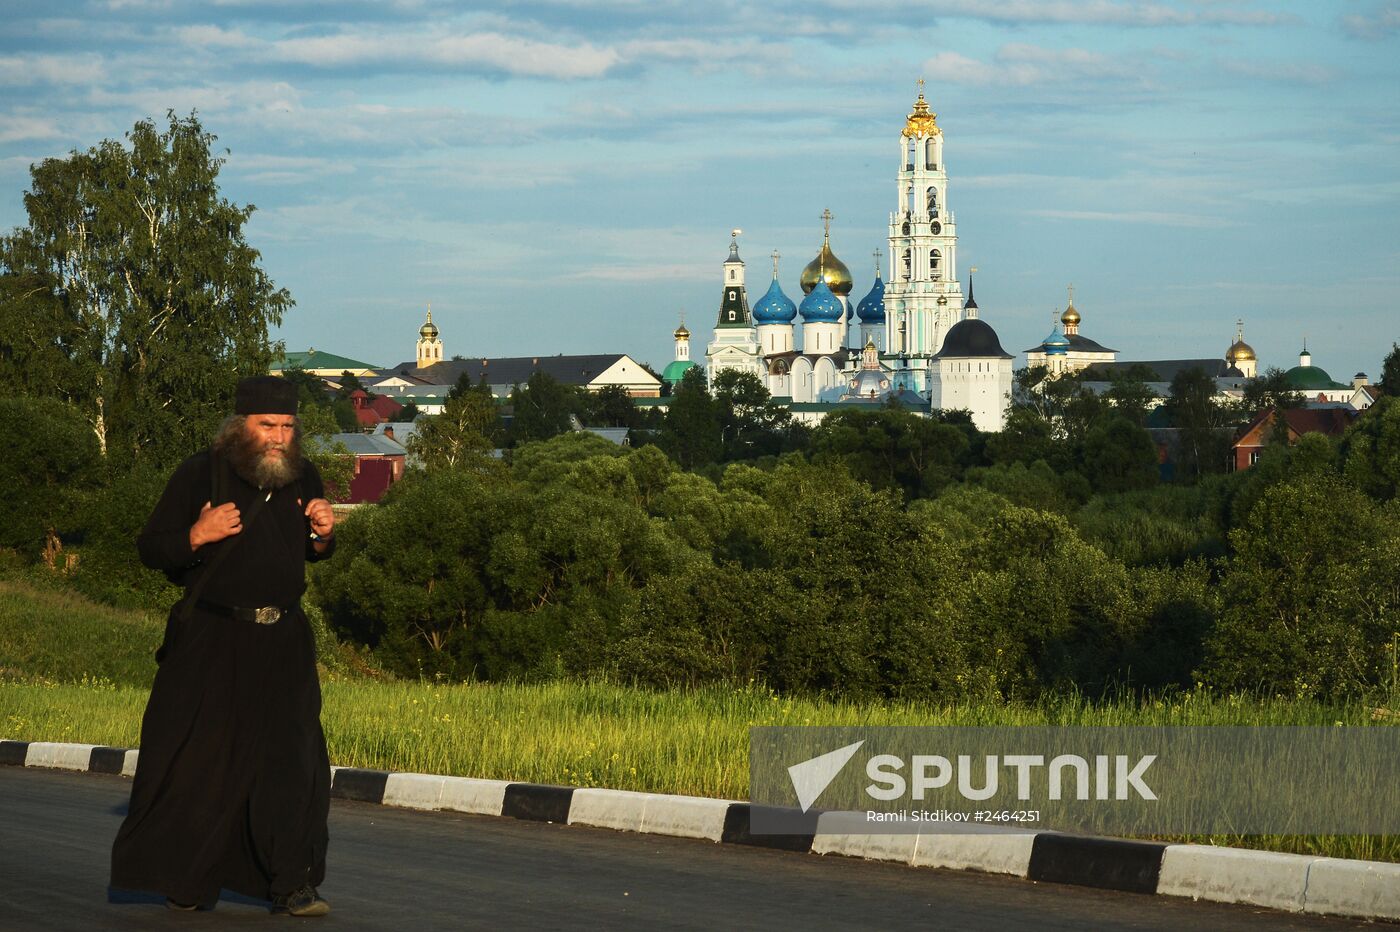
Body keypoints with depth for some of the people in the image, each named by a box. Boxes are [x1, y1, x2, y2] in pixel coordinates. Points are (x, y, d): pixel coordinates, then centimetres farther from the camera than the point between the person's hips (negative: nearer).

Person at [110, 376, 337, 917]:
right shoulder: (201, 474, -6)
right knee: (198, 760, 2)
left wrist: (324, 534, -1)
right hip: (212, 642, -3)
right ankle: (182, 881, 17)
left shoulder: (302, 479, 8)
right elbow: (150, 550, -3)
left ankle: (292, 885, 0)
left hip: (283, 643, 3)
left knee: (292, 760, -4)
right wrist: (197, 536, -21)